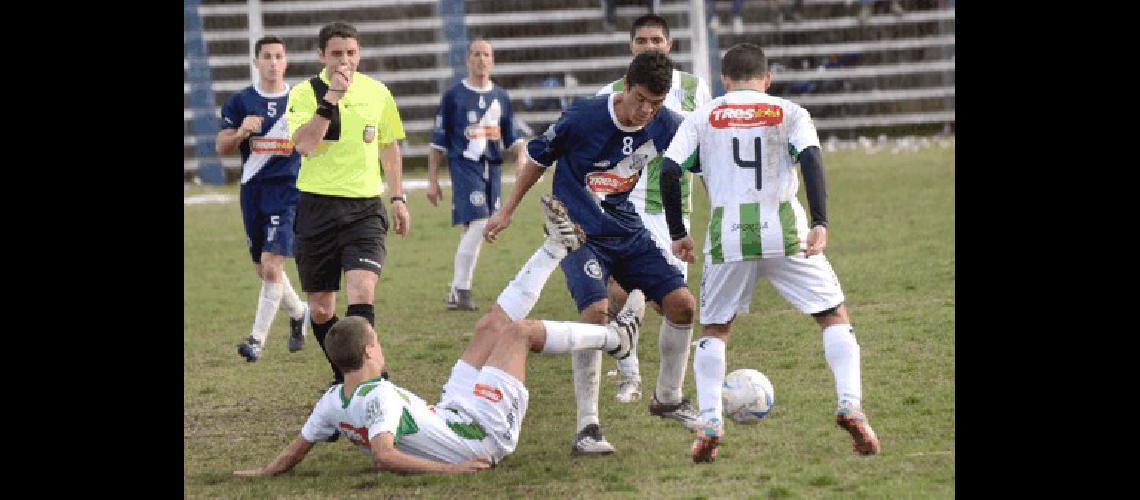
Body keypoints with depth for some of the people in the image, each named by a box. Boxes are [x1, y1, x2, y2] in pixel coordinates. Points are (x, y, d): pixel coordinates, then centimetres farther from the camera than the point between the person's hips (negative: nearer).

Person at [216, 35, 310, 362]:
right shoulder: (240, 102, 4)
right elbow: (222, 147, 1)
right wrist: (241, 132, -18)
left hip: (289, 191, -3)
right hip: (253, 191, 3)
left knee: (271, 266, -15)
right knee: (263, 270, 12)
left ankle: (258, 340, -11)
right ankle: (298, 313, 38)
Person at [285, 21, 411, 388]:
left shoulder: (377, 92, 5)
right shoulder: (304, 93, -4)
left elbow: (389, 146, 19)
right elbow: (305, 145, -20)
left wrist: (398, 198, 15)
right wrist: (330, 99, -25)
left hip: (364, 207, 0)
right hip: (318, 206, 0)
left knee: (361, 293, -22)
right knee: (320, 308, 7)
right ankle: (342, 377, 27)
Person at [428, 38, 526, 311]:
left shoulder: (501, 96, 14)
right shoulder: (454, 95, 1)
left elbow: (511, 136, 19)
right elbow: (439, 140, 4)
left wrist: (521, 155, -2)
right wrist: (432, 180, 1)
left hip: (493, 168, 5)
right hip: (465, 166, -5)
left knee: (472, 230, 5)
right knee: (478, 224, -19)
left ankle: (458, 291, 12)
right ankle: (460, 289, -12)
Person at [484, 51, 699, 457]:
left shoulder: (664, 126, -9)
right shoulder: (582, 118, -20)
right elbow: (538, 157, -3)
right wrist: (506, 212, 5)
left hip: (627, 231, 5)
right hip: (578, 232, -5)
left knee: (682, 303, -3)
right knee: (596, 310, -26)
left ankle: (668, 399, 22)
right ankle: (587, 427, -20)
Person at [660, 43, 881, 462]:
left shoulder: (702, 118, 12)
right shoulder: (789, 113, 10)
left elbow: (669, 171, 3)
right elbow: (811, 159, -7)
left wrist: (678, 234, 11)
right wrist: (820, 223, -13)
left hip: (728, 234, 1)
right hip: (784, 230, -1)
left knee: (713, 330, 17)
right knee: (835, 316, 12)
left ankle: (709, 423, 1)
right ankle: (850, 405, -7)